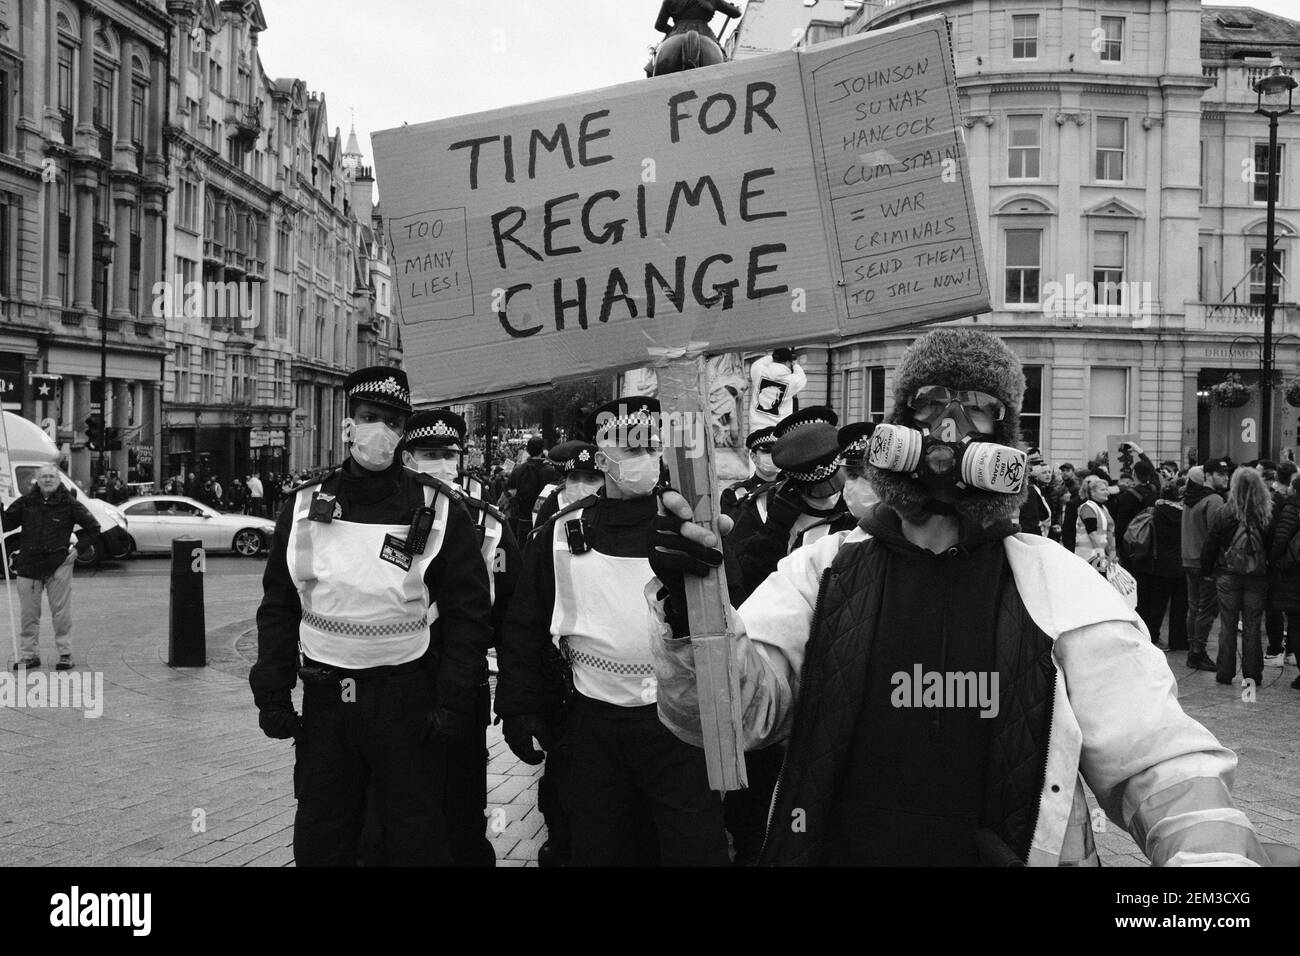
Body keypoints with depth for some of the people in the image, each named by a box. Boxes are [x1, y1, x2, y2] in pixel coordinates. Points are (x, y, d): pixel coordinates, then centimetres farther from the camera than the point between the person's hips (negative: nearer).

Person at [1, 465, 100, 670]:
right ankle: (29, 655, 14)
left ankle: (65, 654, 6)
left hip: (58, 565, -2)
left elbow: (93, 528, 6)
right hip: (28, 565, 3)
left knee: (61, 613, -1)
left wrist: (77, 548, -2)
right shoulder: (25, 502, 5)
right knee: (28, 613, 6)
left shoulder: (69, 503, -1)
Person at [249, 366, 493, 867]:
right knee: (319, 838, 14)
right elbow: (278, 606, 8)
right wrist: (272, 692, 1)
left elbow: (469, 613, -6)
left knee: (417, 837, 7)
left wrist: (453, 704, -11)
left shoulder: (438, 510, -6)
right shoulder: (305, 505, 3)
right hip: (324, 698, 3)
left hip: (409, 702, -3)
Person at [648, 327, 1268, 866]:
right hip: (833, 851, 0)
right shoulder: (823, 570, -4)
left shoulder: (1059, 585, -4)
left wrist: (1214, 852, -27)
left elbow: (1160, 762, -7)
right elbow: (730, 707, -15)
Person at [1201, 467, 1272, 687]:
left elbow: (1209, 546, -3)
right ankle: (1252, 675, 13)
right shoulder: (1268, 515, -9)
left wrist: (1207, 570, 9)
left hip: (1228, 576, -1)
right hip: (1257, 578, 1)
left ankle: (1225, 673, 11)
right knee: (1252, 627, 9)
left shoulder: (1224, 514, -10)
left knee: (1227, 626, 8)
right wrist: (1268, 568, 10)